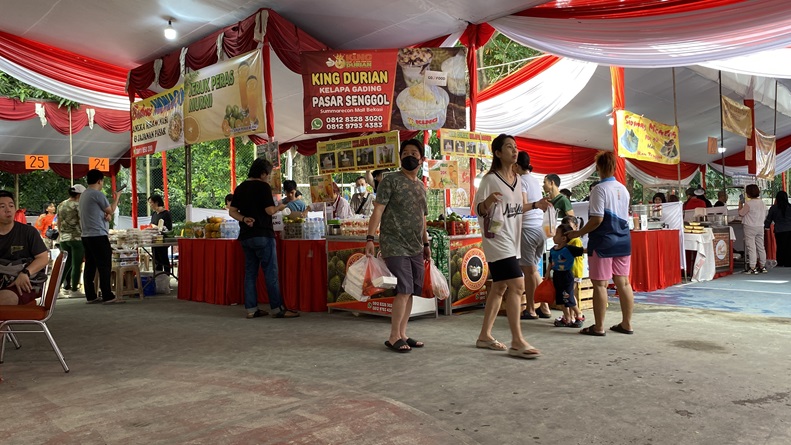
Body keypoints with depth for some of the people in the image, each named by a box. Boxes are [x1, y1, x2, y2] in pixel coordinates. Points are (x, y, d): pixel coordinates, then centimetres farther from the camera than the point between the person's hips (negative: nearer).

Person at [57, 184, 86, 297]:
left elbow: (58, 223, 16)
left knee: (67, 263, 14)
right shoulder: (77, 205, -10)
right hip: (76, 238, -6)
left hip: (63, 238, 7)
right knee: (76, 265, 0)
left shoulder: (61, 205, 10)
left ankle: (66, 287, 12)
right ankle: (74, 289, 3)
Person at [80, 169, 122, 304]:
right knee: (104, 266, -6)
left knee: (90, 266, 9)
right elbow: (111, 210, -2)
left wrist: (106, 215, 3)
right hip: (98, 235, -9)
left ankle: (91, 296, 11)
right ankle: (108, 296, -6)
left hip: (86, 236, 9)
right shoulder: (97, 194, -12)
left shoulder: (84, 194, 16)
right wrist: (117, 198, 13)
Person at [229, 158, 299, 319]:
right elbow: (270, 210, -14)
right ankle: (277, 308, 0)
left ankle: (251, 309, 12)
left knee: (250, 272, 10)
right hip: (262, 235, -7)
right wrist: (280, 207, 5)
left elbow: (232, 211, 10)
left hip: (245, 236, 7)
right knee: (271, 272, -3)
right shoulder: (263, 186, -9)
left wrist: (244, 219, -3)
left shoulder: (240, 188, 13)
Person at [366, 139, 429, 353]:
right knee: (404, 289, -11)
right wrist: (370, 238, -19)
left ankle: (402, 334, 16)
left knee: (411, 291, 7)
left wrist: (426, 244, 19)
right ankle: (393, 337, -1)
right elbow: (378, 210, -10)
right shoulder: (391, 181, -4)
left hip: (415, 248, 7)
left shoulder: (421, 186, 16)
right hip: (395, 246, -7)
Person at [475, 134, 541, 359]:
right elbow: (478, 210, -13)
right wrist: (488, 201, -33)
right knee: (517, 285, -17)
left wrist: (536, 205, 14)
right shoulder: (490, 179, -12)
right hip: (497, 240, -9)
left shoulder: (517, 179, 11)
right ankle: (517, 342, -12)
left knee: (499, 288, 12)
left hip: (512, 241, 9)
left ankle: (485, 335, 22)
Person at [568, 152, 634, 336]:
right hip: (623, 239, 7)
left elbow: (597, 219, -17)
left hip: (603, 241, -7)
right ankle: (626, 323, 18)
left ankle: (599, 327, 3)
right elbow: (624, 216, 14)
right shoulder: (623, 189, 10)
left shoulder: (599, 189, -12)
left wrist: (579, 233, -7)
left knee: (600, 284, -1)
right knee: (623, 282, 11)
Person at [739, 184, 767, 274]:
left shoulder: (748, 204, -17)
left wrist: (740, 203, 3)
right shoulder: (763, 203, 7)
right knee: (761, 247, 12)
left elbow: (741, 213, -7)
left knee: (751, 247, -3)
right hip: (760, 227, 7)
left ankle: (753, 268, -3)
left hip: (750, 227, -7)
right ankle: (762, 267, 19)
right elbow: (764, 216, 14)